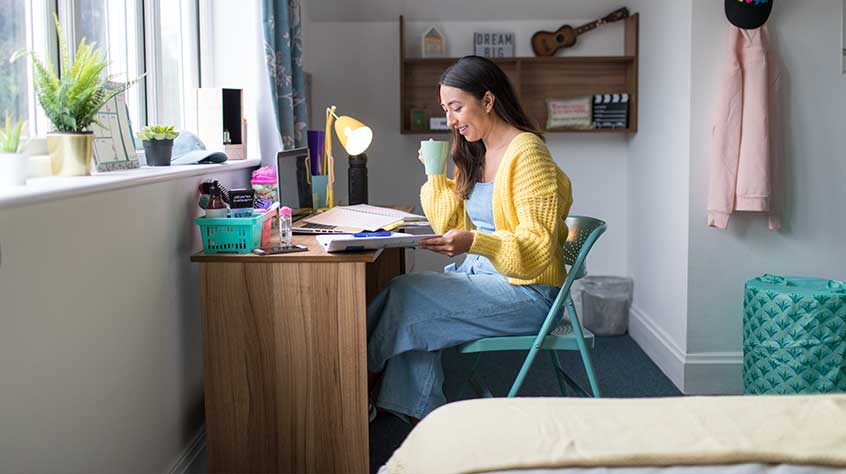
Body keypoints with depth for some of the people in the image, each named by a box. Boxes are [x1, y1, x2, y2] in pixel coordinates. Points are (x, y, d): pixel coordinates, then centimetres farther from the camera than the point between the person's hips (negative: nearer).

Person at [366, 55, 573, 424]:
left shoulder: (527, 153, -14)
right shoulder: (477, 154, 13)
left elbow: (539, 246, -19)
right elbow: (453, 227, 16)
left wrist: (474, 242, -34)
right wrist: (436, 174, 5)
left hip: (527, 292, -8)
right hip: (481, 275, 8)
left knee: (407, 294, -20)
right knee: (415, 316, -19)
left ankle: (366, 379, 3)